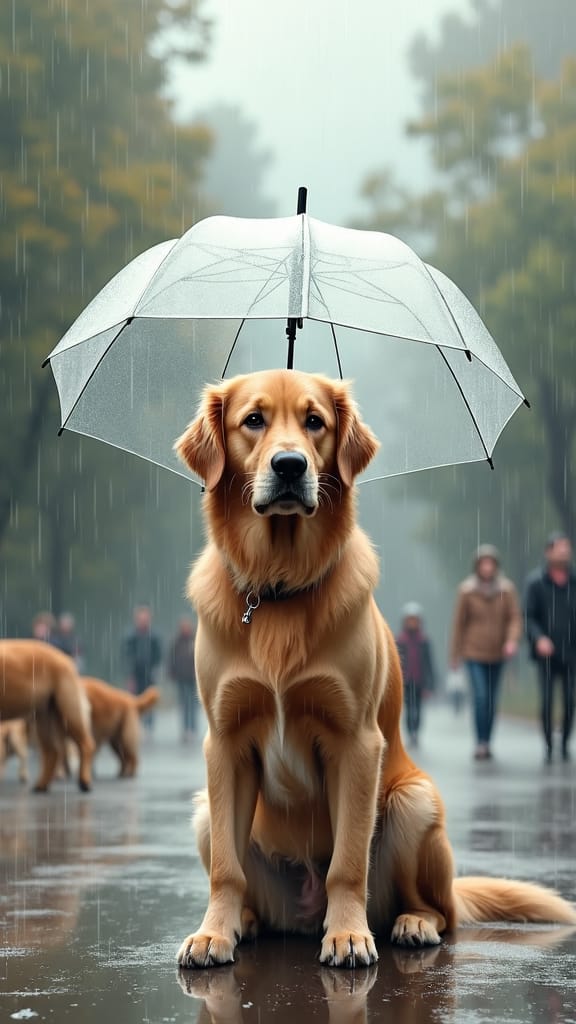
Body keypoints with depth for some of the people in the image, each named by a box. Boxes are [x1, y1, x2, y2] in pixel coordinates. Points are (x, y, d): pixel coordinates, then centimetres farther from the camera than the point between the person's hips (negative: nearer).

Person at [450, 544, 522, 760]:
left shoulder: (507, 589, -2)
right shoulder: (467, 590, -6)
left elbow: (515, 618, -3)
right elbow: (459, 623, 0)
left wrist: (512, 640, -22)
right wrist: (455, 654, 3)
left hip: (497, 654, 3)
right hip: (474, 653, -3)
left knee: (492, 701, 9)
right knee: (480, 697, -14)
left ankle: (487, 743, 20)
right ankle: (480, 743, -11)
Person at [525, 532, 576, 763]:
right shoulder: (536, 582, 1)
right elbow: (528, 616, 0)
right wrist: (539, 638, -16)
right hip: (546, 652, -1)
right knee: (547, 700, -4)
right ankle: (548, 746, 7)